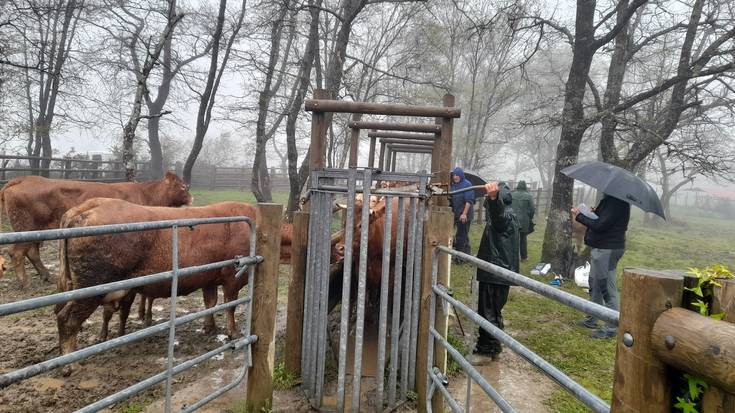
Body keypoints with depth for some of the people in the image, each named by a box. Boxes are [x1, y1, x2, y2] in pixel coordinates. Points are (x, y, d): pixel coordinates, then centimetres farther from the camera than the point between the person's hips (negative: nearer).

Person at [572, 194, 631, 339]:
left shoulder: (617, 202, -21)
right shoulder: (609, 198, 10)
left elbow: (600, 225, -23)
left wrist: (580, 216, -11)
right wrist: (593, 214, 2)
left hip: (607, 250, -11)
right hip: (599, 248, 11)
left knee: (608, 289, -3)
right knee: (595, 286, 20)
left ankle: (611, 328, 7)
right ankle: (592, 320, 34)